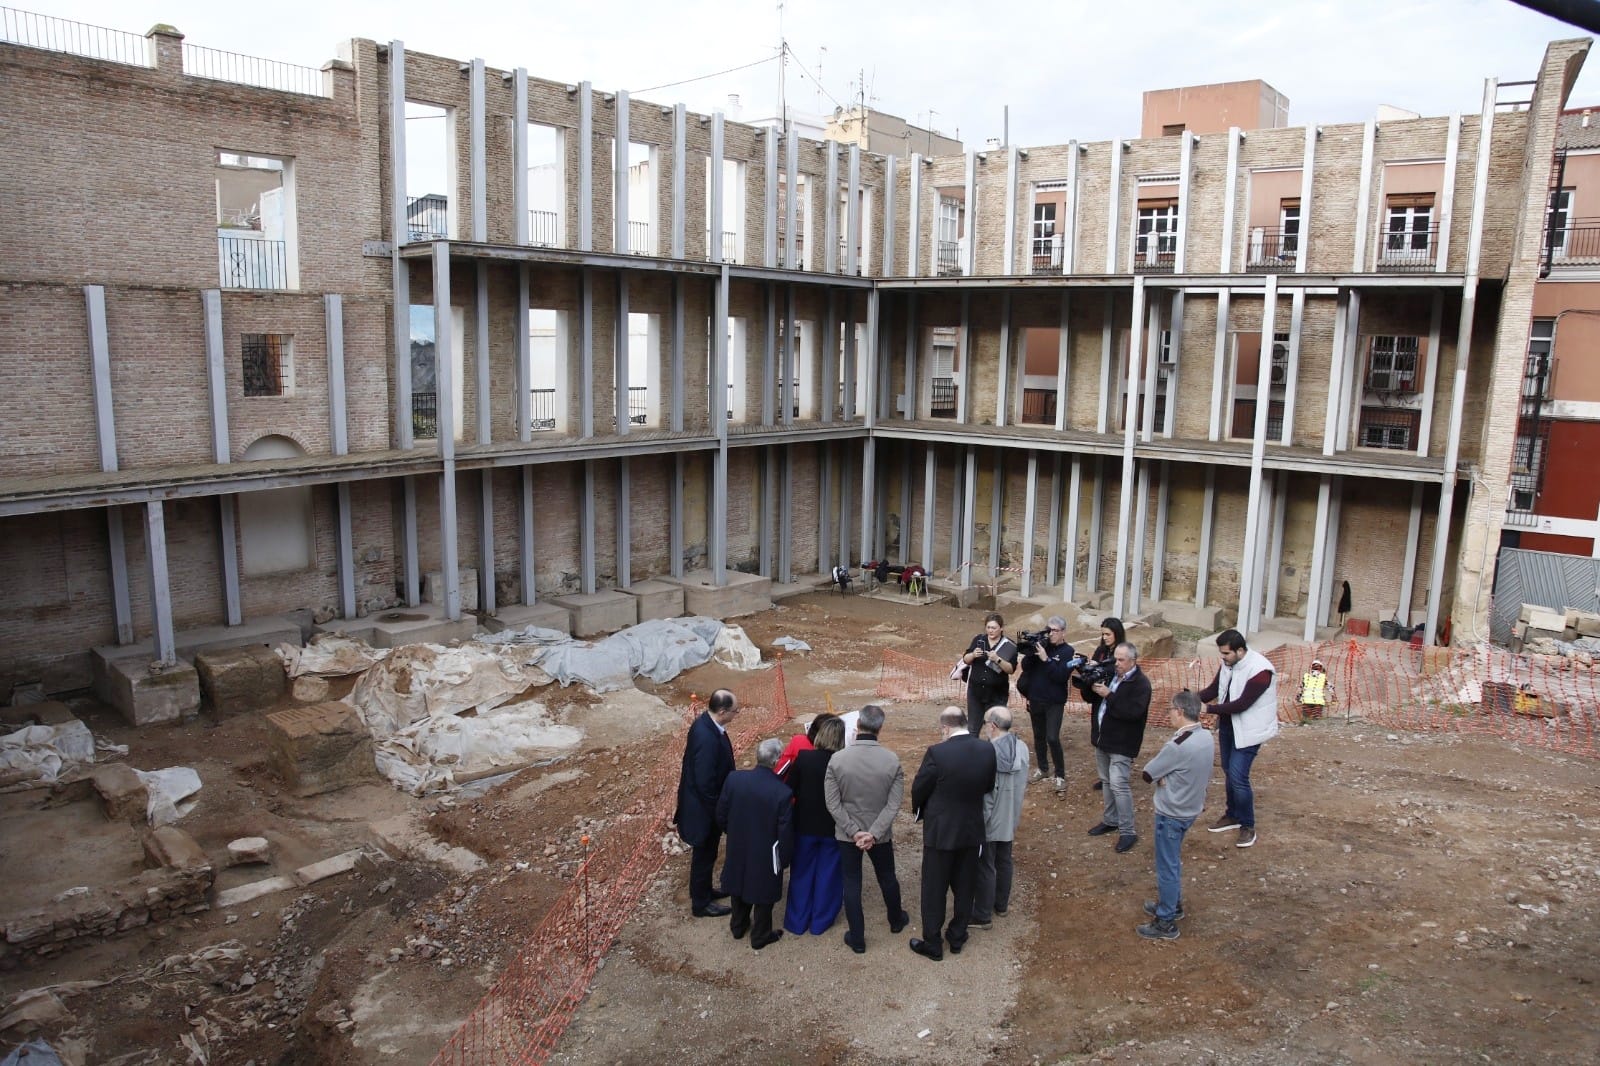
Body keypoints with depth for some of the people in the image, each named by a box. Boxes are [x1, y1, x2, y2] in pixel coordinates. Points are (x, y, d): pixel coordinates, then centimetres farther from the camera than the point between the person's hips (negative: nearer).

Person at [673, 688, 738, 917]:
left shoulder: (705, 723, -4)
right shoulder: (707, 738, -35)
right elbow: (705, 783, -29)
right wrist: (718, 811, -15)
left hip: (704, 803, 9)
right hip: (704, 808, -9)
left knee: (706, 853, 26)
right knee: (704, 855, 11)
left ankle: (703, 891, 44)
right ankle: (701, 903, 29)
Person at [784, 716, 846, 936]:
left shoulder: (803, 758, -15)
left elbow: (790, 790, -8)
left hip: (805, 825, 1)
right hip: (833, 827, -1)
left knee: (802, 874, 17)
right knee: (827, 875, 16)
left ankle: (797, 921, 26)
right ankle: (820, 922, 26)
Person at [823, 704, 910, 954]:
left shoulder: (837, 760, -18)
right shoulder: (893, 761, -16)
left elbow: (833, 804, -15)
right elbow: (894, 804, -17)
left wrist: (853, 831, -12)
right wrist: (874, 833, -17)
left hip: (846, 834, -1)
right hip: (881, 833, 1)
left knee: (852, 884, 13)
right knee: (887, 877, 24)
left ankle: (857, 939, 22)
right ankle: (896, 920, 47)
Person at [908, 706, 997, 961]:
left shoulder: (937, 753, -24)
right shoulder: (987, 750, -10)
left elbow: (919, 789, -12)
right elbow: (988, 787, 4)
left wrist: (919, 810, 9)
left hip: (941, 831, -4)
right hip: (972, 829, 5)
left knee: (934, 890, 11)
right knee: (965, 887, 20)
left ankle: (932, 944, 22)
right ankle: (958, 937, 34)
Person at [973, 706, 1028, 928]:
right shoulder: (1022, 748, -6)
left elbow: (983, 790, -22)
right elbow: (1024, 783, 6)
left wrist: (979, 819, -12)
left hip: (988, 819, -7)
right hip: (1010, 817, 7)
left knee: (985, 867, 6)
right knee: (1004, 861, 23)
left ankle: (982, 916, 16)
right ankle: (1001, 904, 39)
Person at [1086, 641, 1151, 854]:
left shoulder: (1141, 683, -16)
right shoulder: (1110, 674, 6)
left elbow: (1133, 712, -27)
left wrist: (1108, 695, -27)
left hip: (1122, 744, -8)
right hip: (1102, 739, 8)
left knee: (1118, 784, -11)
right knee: (1106, 782, 18)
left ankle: (1128, 831, -3)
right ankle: (1110, 820, 32)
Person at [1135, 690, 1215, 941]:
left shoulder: (1177, 747, -29)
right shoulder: (1206, 737, -4)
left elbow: (1147, 773, -20)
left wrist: (1160, 775, -1)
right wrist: (1168, 775, -5)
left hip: (1171, 814, -8)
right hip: (1191, 808, 8)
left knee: (1167, 866, 6)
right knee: (1172, 861, 25)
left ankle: (1166, 923, 17)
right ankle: (1173, 904, 40)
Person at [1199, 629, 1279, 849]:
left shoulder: (1260, 670, -27)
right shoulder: (1228, 664, -3)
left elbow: (1241, 704, -28)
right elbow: (1214, 689, 5)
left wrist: (1209, 709, -28)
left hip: (1248, 731, -8)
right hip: (1227, 726, 8)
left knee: (1238, 777, -9)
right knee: (1229, 773, 18)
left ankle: (1248, 826, 7)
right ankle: (1233, 815, 36)